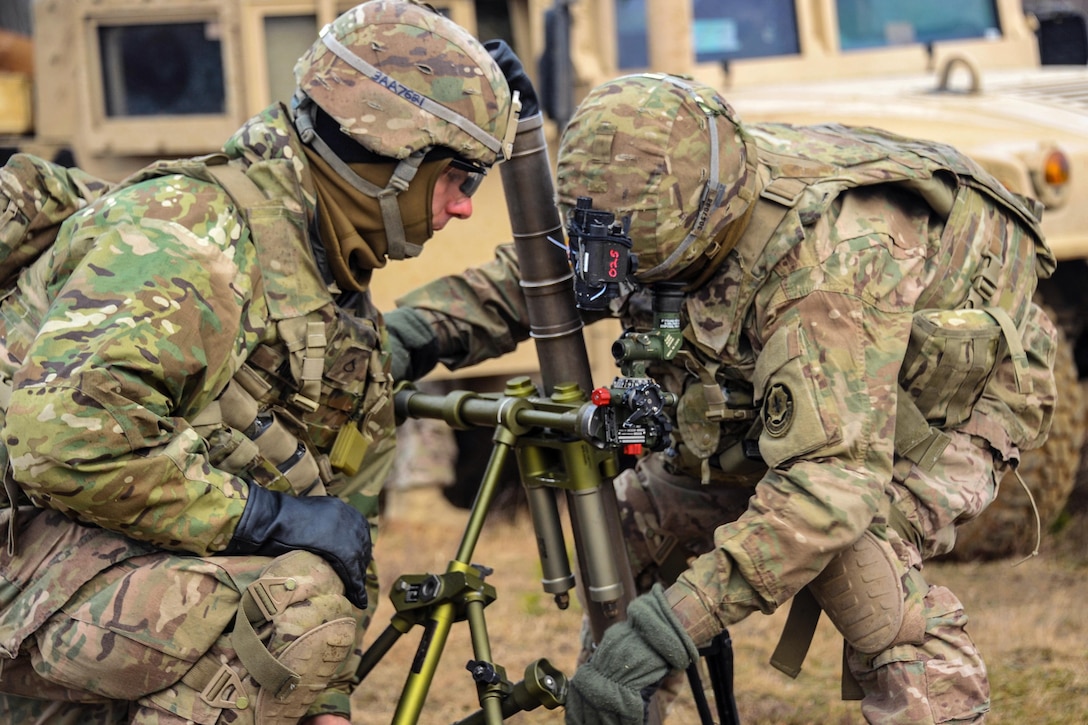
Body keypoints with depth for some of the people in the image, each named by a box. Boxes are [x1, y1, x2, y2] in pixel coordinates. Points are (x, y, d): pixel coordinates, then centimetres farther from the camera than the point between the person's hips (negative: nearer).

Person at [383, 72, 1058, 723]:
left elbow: (834, 477, -50)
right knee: (636, 522, -1)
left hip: (962, 396, -7)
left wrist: (663, 633, -53)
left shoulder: (833, 255, -43)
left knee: (836, 525, -34)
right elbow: (527, 276, -2)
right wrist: (413, 327, -23)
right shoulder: (665, 204, -20)